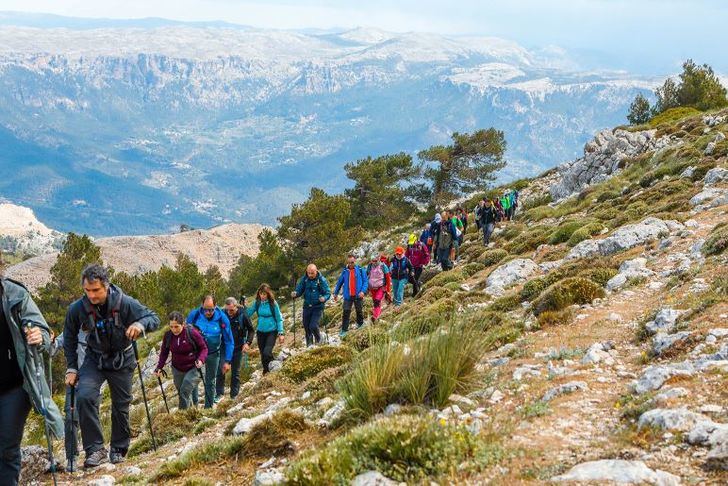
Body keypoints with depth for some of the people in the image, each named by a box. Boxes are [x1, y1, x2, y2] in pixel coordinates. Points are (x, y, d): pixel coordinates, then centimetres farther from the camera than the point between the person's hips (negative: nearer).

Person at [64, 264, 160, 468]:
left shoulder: (125, 303, -23)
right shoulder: (77, 309, -18)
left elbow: (154, 319, -15)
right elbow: (69, 340, 0)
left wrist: (140, 324, -37)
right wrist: (72, 368, -2)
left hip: (122, 360, 0)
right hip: (94, 359, 0)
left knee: (121, 406, 8)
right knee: (84, 397, -23)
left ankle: (118, 450, 28)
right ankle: (95, 449, -16)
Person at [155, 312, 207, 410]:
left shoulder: (192, 333, -20)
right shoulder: (168, 335, -10)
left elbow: (204, 348, -8)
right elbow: (164, 353, 4)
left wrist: (201, 360, -26)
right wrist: (159, 367, -8)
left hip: (193, 368, -4)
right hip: (177, 369, 4)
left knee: (185, 392, -17)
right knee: (181, 393, 11)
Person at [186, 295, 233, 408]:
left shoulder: (222, 318, -18)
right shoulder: (194, 314, -18)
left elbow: (229, 342, -8)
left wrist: (227, 361, -9)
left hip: (213, 354, 0)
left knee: (210, 382, 13)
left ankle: (209, 407, 27)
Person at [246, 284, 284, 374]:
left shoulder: (273, 303, -12)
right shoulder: (257, 303, -2)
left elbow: (279, 319, -7)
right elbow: (248, 313, 2)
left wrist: (280, 333, -11)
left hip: (272, 331, -4)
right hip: (261, 332, 4)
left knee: (267, 353, -20)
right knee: (262, 354, 12)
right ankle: (266, 371, 30)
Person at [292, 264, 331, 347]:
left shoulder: (322, 280, -11)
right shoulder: (304, 279, -1)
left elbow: (328, 293, -10)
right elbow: (299, 290, 4)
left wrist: (324, 298, -31)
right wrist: (295, 294, -19)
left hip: (318, 307, -4)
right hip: (307, 306, 4)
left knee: (313, 326, -15)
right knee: (306, 327, 10)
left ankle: (318, 340, 16)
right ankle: (309, 345, 30)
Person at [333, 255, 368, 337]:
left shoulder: (360, 270, -3)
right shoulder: (345, 271, 2)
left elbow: (365, 281, -3)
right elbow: (339, 282, 11)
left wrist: (363, 291, -18)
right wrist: (335, 293, 13)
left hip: (358, 296, -1)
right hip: (348, 296, 1)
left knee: (359, 311, 14)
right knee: (346, 312, -5)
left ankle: (360, 324, 35)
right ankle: (344, 329, -2)